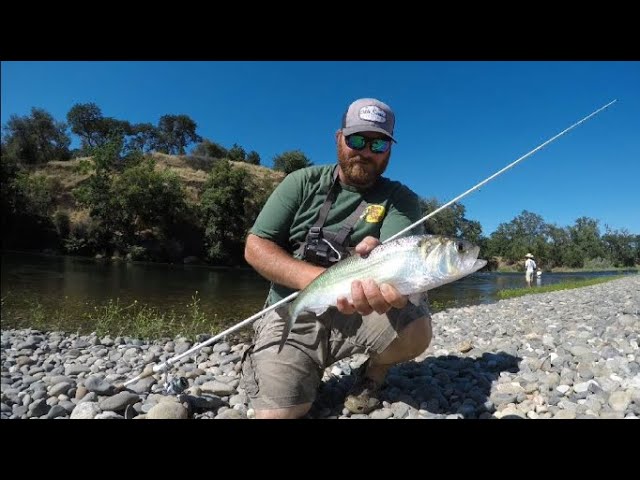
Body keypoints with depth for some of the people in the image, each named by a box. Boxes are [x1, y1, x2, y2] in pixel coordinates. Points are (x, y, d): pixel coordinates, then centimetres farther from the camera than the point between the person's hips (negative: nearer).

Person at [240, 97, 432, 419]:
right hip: (292, 314, 0)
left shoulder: (400, 198, 1)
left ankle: (373, 373, 6)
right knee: (277, 411, -18)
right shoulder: (303, 182, 2)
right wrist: (319, 279, -19)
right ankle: (312, 373, 17)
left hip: (360, 314, 1)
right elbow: (255, 247, -3)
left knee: (414, 328, -29)